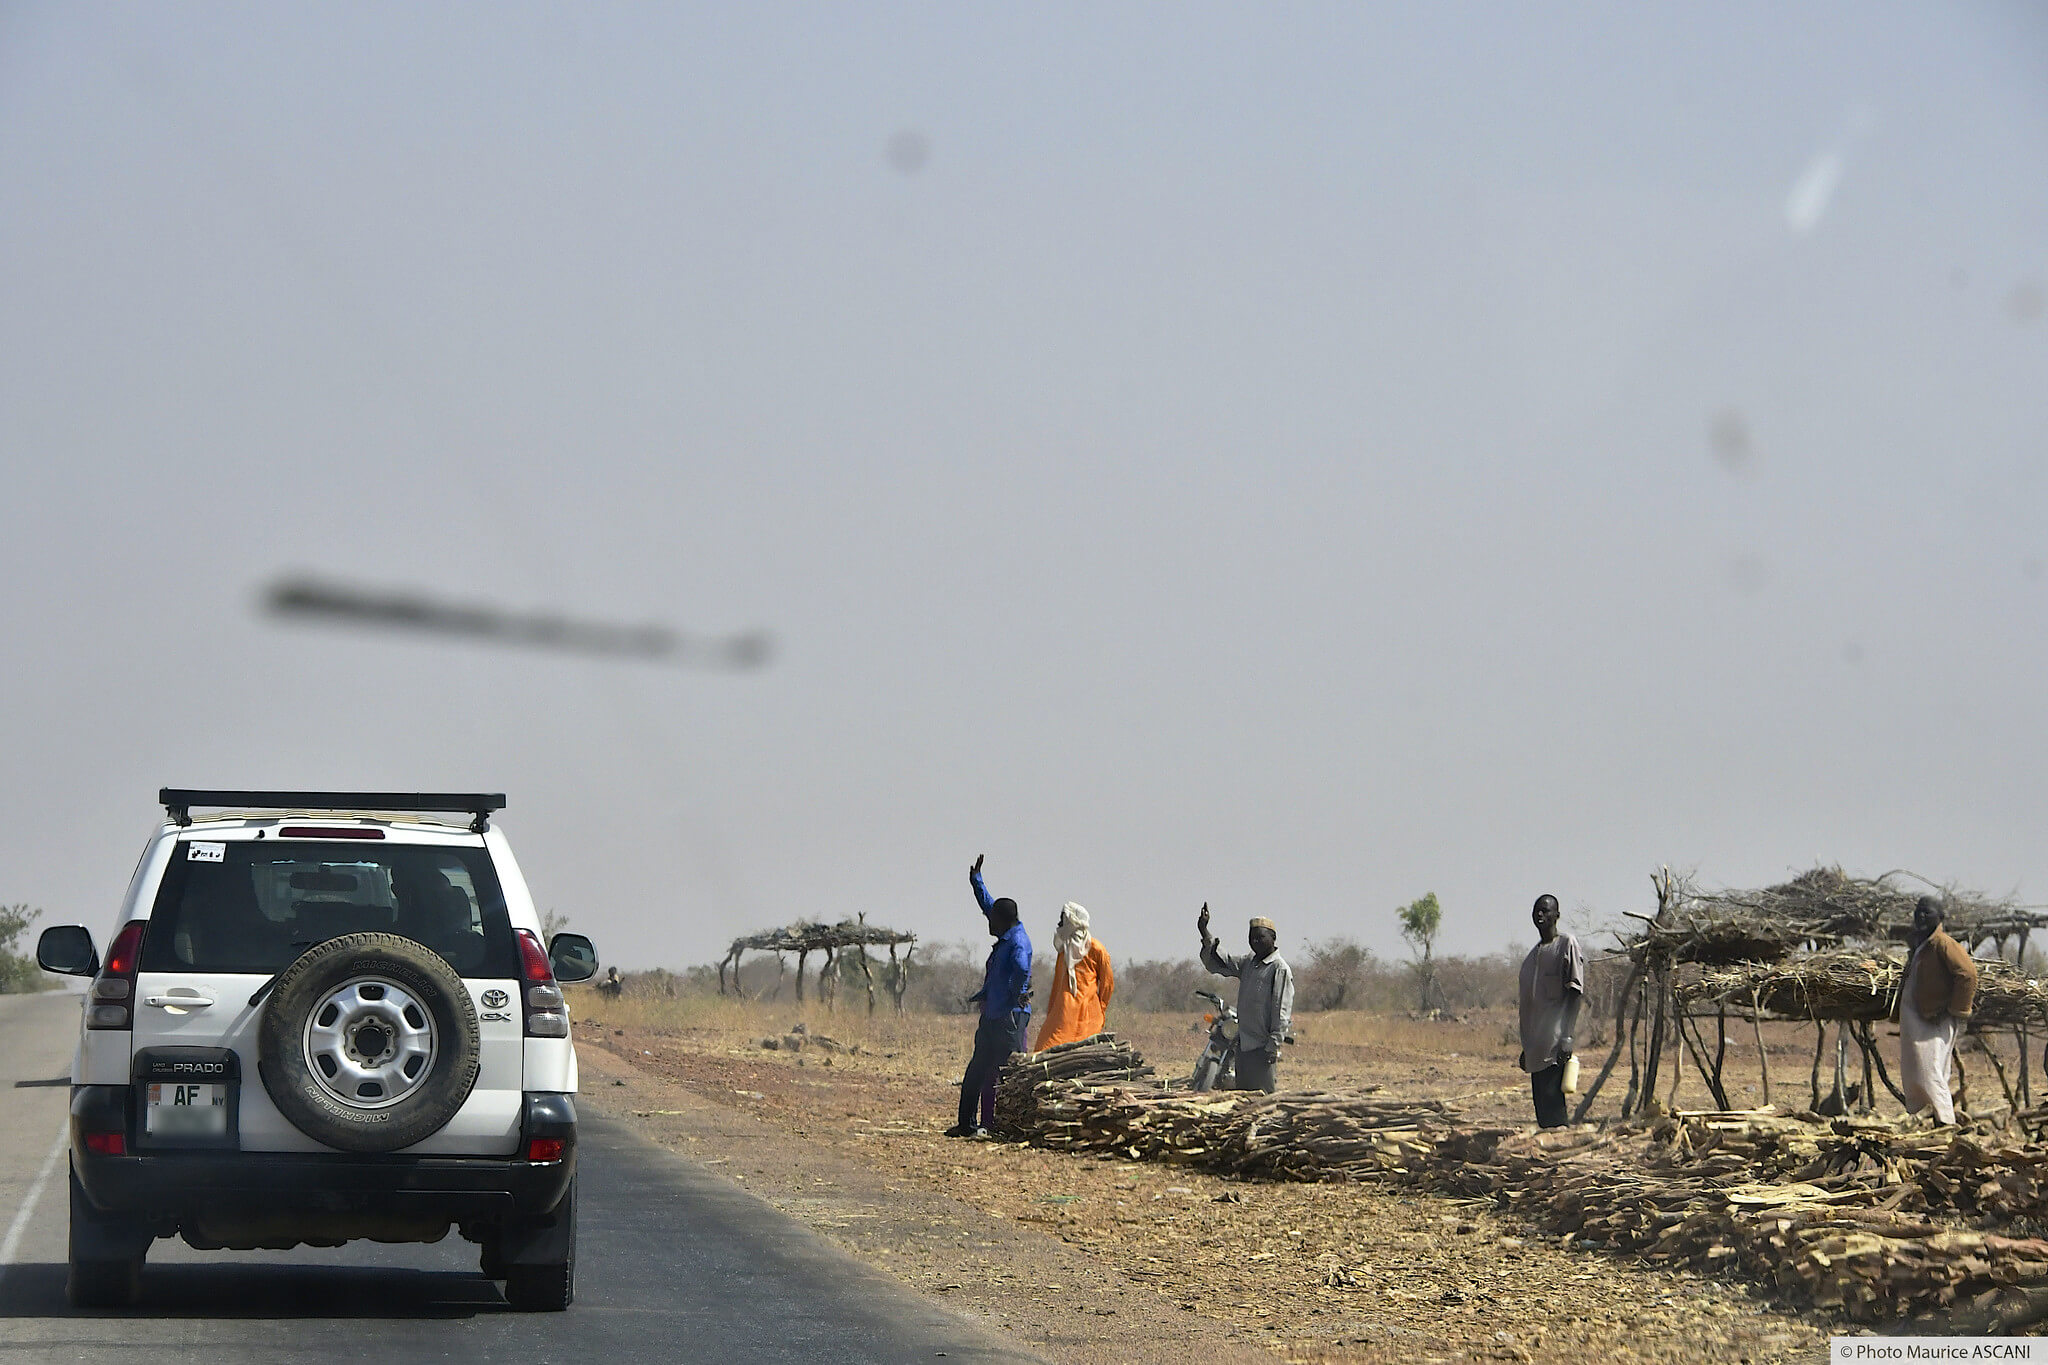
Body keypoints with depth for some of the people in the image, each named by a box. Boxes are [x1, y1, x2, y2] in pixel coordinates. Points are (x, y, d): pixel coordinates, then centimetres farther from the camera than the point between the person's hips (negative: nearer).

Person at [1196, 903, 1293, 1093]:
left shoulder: (1280, 969, -11)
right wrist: (1205, 933, 10)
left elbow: (1282, 1011, -14)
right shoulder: (1248, 962, 13)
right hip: (1244, 1044, 9)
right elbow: (1218, 964, 20)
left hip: (1263, 1046, -9)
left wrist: (1273, 1045, -18)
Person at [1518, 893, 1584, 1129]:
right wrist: (1526, 1046, 19)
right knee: (1541, 1103, 5)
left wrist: (1567, 1038, -17)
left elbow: (1575, 994, -9)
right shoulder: (1532, 955, 20)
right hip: (1536, 1047, 8)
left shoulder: (1567, 945, -2)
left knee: (1552, 1098, -16)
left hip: (1555, 1045, -8)